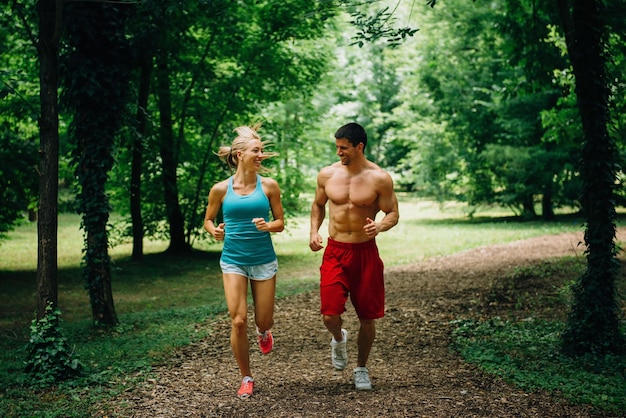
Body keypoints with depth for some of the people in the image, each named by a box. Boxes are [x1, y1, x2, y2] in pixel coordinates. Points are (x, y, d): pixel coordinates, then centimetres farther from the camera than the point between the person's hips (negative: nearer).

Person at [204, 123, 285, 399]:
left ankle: (264, 332, 46)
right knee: (238, 321, -7)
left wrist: (268, 226, -18)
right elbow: (208, 220, 10)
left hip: (264, 260, 1)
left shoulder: (269, 186, -4)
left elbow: (281, 222, 3)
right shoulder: (221, 189, -4)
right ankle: (246, 378, 12)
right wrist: (214, 231, -12)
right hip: (233, 260, 0)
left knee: (263, 322, 6)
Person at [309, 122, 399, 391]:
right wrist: (314, 231, 1)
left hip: (366, 252, -1)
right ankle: (338, 340, 27)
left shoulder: (379, 178, -7)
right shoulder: (327, 175, 1)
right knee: (330, 315, -11)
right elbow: (318, 205, 17)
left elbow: (393, 213, -2)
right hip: (335, 253, 1)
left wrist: (380, 226, -24)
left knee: (367, 316, 6)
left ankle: (361, 368, 29)